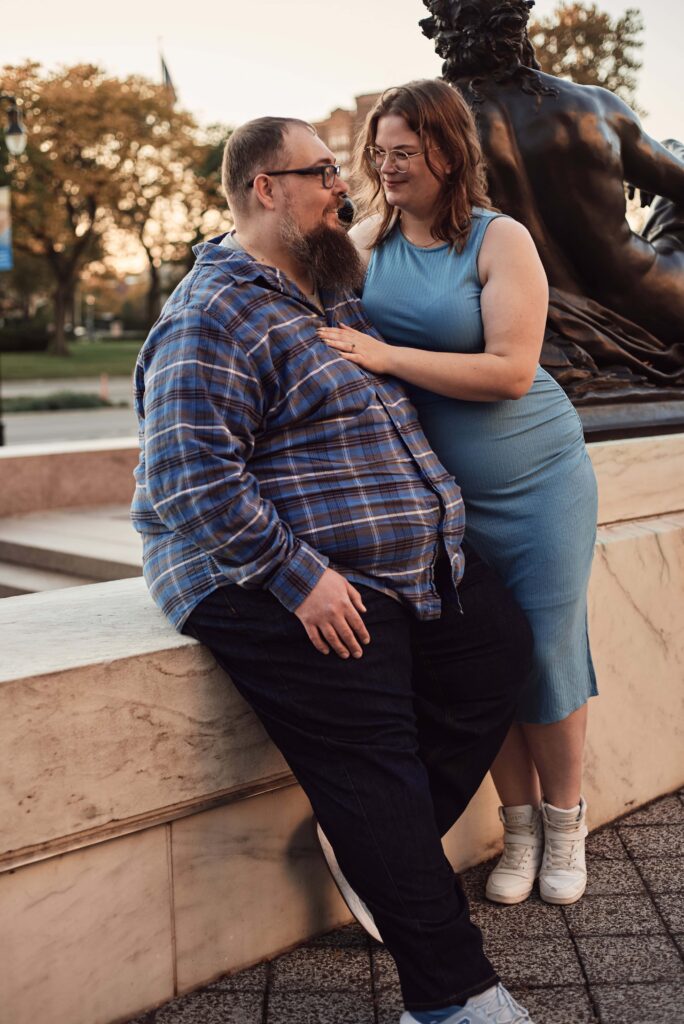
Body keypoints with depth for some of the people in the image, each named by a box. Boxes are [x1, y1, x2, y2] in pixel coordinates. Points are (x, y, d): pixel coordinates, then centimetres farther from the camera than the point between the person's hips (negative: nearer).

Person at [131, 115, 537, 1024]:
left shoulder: (332, 293, 16)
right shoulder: (212, 319, -14)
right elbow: (192, 475, -23)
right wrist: (299, 577, -24)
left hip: (412, 565, 10)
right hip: (286, 586, -9)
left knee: (502, 644, 1)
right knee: (374, 768, -10)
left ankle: (382, 848, 8)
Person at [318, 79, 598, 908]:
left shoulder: (500, 241, -11)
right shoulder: (368, 240, 1)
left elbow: (510, 371, -21)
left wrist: (383, 356, -26)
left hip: (535, 482, -3)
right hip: (442, 493, 3)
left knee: (544, 652, 4)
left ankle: (565, 823, 25)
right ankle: (519, 829, 25)